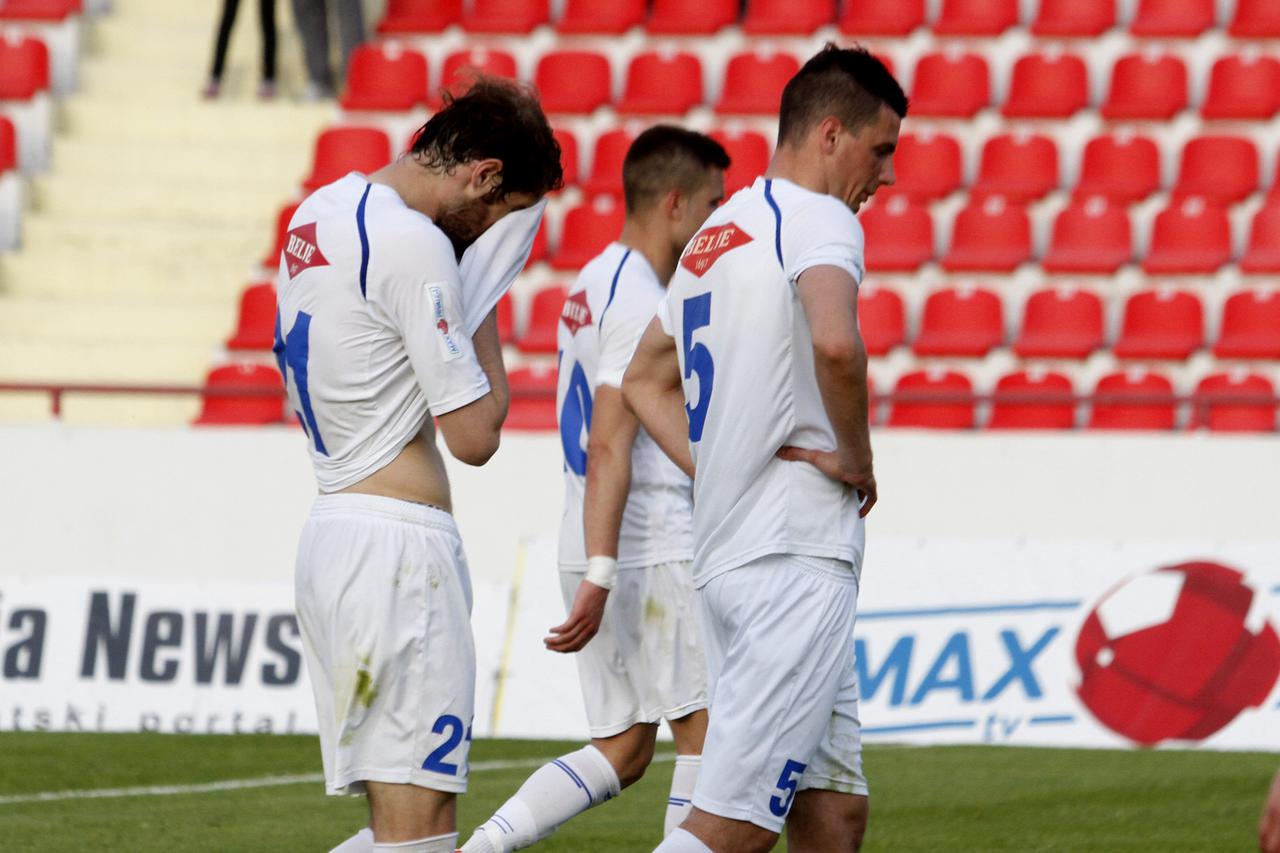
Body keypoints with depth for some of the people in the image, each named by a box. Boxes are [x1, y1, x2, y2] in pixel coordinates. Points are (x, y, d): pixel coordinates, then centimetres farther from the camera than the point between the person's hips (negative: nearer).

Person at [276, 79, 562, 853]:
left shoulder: (321, 211, 15)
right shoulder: (415, 244, -14)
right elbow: (475, 435, -14)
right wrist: (484, 304, 1)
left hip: (331, 526, 10)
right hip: (399, 537, -10)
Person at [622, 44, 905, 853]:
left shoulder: (714, 235, 20)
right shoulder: (818, 218, -8)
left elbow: (645, 380, 30)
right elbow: (835, 343, -29)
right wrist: (857, 457, -13)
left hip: (725, 553, 9)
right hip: (797, 557, -9)